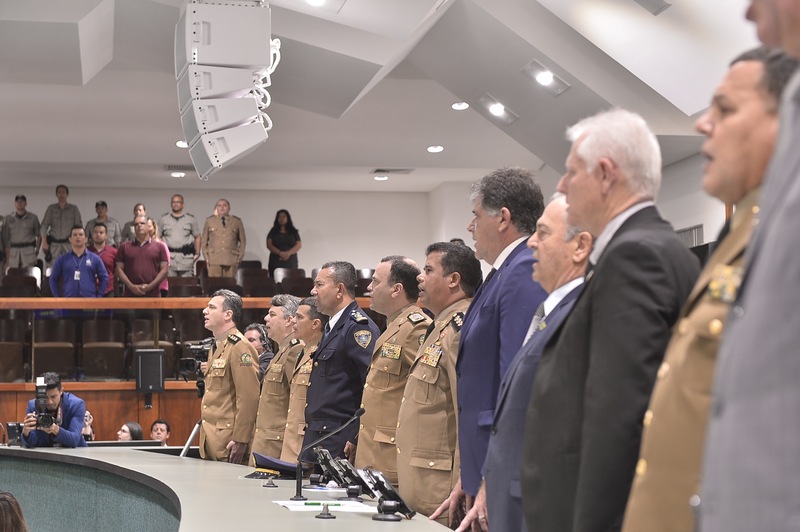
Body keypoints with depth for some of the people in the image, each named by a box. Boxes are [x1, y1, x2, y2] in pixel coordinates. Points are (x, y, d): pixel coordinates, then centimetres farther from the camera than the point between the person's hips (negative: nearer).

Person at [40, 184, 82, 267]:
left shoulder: (73, 209, 9)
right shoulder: (51, 209, 11)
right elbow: (44, 225, 7)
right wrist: (44, 242, -3)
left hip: (69, 245, -1)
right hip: (54, 245, 1)